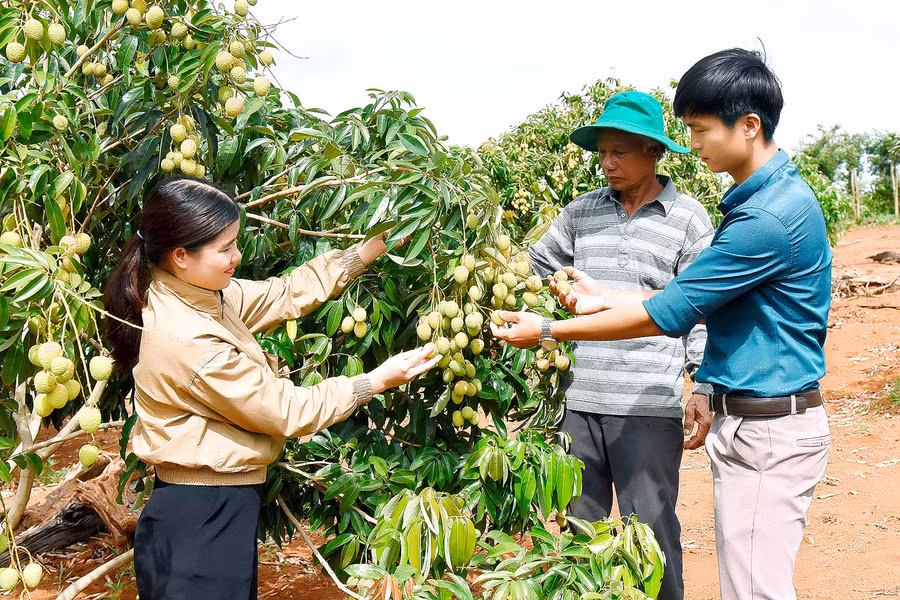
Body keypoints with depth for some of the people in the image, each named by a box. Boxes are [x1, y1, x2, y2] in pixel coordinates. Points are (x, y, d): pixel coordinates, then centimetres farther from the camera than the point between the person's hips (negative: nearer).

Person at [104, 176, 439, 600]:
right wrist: (376, 381, -11)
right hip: (199, 521, -9)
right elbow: (287, 411, -18)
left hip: (213, 507, 9)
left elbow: (287, 294, 9)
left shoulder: (196, 294, 0)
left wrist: (370, 250, 6)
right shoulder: (187, 340, -26)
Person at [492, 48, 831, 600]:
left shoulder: (770, 217, -23)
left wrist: (549, 331, -11)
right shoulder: (771, 195, 10)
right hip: (748, 421, 10)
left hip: (768, 431, -10)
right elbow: (694, 296, 15)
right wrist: (604, 302, 12)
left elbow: (668, 313, -19)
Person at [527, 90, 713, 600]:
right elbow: (531, 269, 23)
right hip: (579, 400, 4)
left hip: (650, 405, -4)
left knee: (651, 529, 1)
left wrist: (704, 394, -4)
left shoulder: (689, 218, 0)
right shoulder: (580, 213, 10)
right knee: (578, 524, 14)